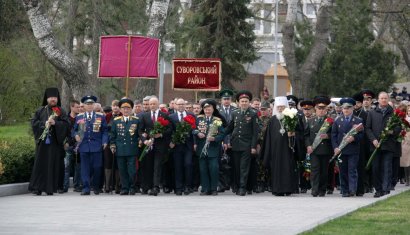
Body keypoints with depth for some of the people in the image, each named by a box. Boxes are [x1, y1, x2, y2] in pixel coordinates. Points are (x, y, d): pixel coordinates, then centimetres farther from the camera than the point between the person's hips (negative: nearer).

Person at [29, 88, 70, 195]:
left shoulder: (61, 111, 9)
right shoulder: (40, 111, 12)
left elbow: (67, 124, -1)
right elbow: (34, 122, 5)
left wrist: (55, 123, -15)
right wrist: (44, 124, -11)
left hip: (55, 141, -1)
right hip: (42, 141, 1)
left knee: (53, 164, -3)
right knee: (40, 164, -3)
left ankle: (50, 188, 0)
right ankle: (38, 188, -2)